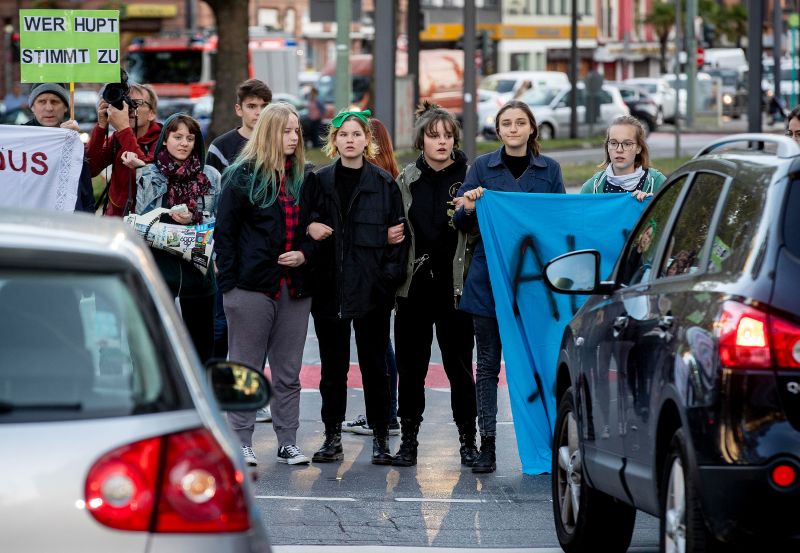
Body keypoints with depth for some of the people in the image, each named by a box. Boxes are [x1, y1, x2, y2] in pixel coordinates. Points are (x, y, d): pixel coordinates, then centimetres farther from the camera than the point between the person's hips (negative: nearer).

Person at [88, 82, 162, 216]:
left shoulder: (160, 140, -7)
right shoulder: (116, 138, 9)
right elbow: (90, 169, -4)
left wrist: (123, 129, -26)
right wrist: (102, 126, -11)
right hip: (114, 214, 1)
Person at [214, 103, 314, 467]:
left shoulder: (303, 178, 11)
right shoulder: (243, 176, -2)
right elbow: (224, 231, -4)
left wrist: (305, 254, -3)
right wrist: (229, 280, -10)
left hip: (294, 284, 4)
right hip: (252, 285, -4)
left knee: (288, 371, 8)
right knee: (246, 369, 1)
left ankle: (288, 442, 13)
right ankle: (241, 442, 6)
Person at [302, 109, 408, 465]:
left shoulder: (384, 184, 3)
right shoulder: (318, 182, 7)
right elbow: (302, 225, 12)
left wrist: (390, 277, -7)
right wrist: (310, 229, -11)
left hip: (371, 289, -2)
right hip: (329, 286, 2)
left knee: (374, 365, 2)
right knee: (333, 365, 6)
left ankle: (380, 437, 9)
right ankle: (333, 437, 13)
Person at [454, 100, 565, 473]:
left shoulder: (549, 169, 8)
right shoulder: (483, 167, 6)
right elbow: (460, 221, 5)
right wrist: (470, 206, -17)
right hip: (489, 277, 0)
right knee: (488, 363, 1)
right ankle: (487, 445, 4)